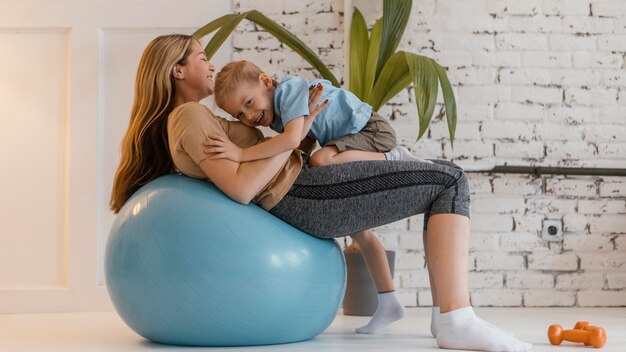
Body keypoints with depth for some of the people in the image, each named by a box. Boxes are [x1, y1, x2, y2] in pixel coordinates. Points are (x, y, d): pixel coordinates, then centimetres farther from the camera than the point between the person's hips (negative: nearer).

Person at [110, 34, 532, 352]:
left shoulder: (179, 125, 21)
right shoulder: (190, 116, -9)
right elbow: (241, 187, -22)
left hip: (300, 198, 11)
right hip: (303, 196, -11)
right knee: (450, 181, -10)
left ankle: (446, 310, 7)